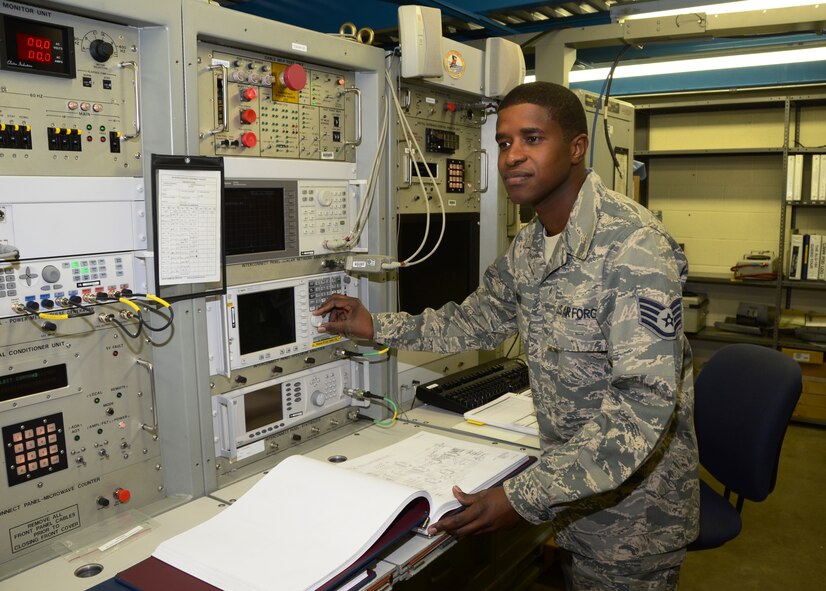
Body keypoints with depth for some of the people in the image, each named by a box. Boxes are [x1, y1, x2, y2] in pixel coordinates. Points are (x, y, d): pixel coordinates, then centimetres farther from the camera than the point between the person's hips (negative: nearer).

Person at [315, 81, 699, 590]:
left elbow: (644, 400, -31)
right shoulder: (530, 246, 1)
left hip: (635, 497, -7)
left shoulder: (633, 246, -26)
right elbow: (476, 321, 14)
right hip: (575, 485, 7)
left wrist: (525, 497, -32)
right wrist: (376, 327, 7)